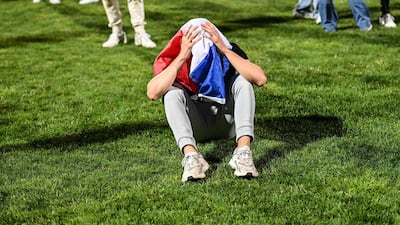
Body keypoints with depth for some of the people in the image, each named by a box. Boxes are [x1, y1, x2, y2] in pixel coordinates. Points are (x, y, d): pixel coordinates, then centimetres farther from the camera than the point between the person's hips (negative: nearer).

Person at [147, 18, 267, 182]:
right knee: (172, 92, -27)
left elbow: (260, 79, -32)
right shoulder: (175, 58, -17)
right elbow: (153, 93, -35)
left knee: (242, 81, -24)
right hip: (194, 126, -1)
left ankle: (243, 151, -38)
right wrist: (182, 58, -39)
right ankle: (191, 155, -44)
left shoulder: (229, 51, -14)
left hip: (227, 121, 1)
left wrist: (225, 50, -36)